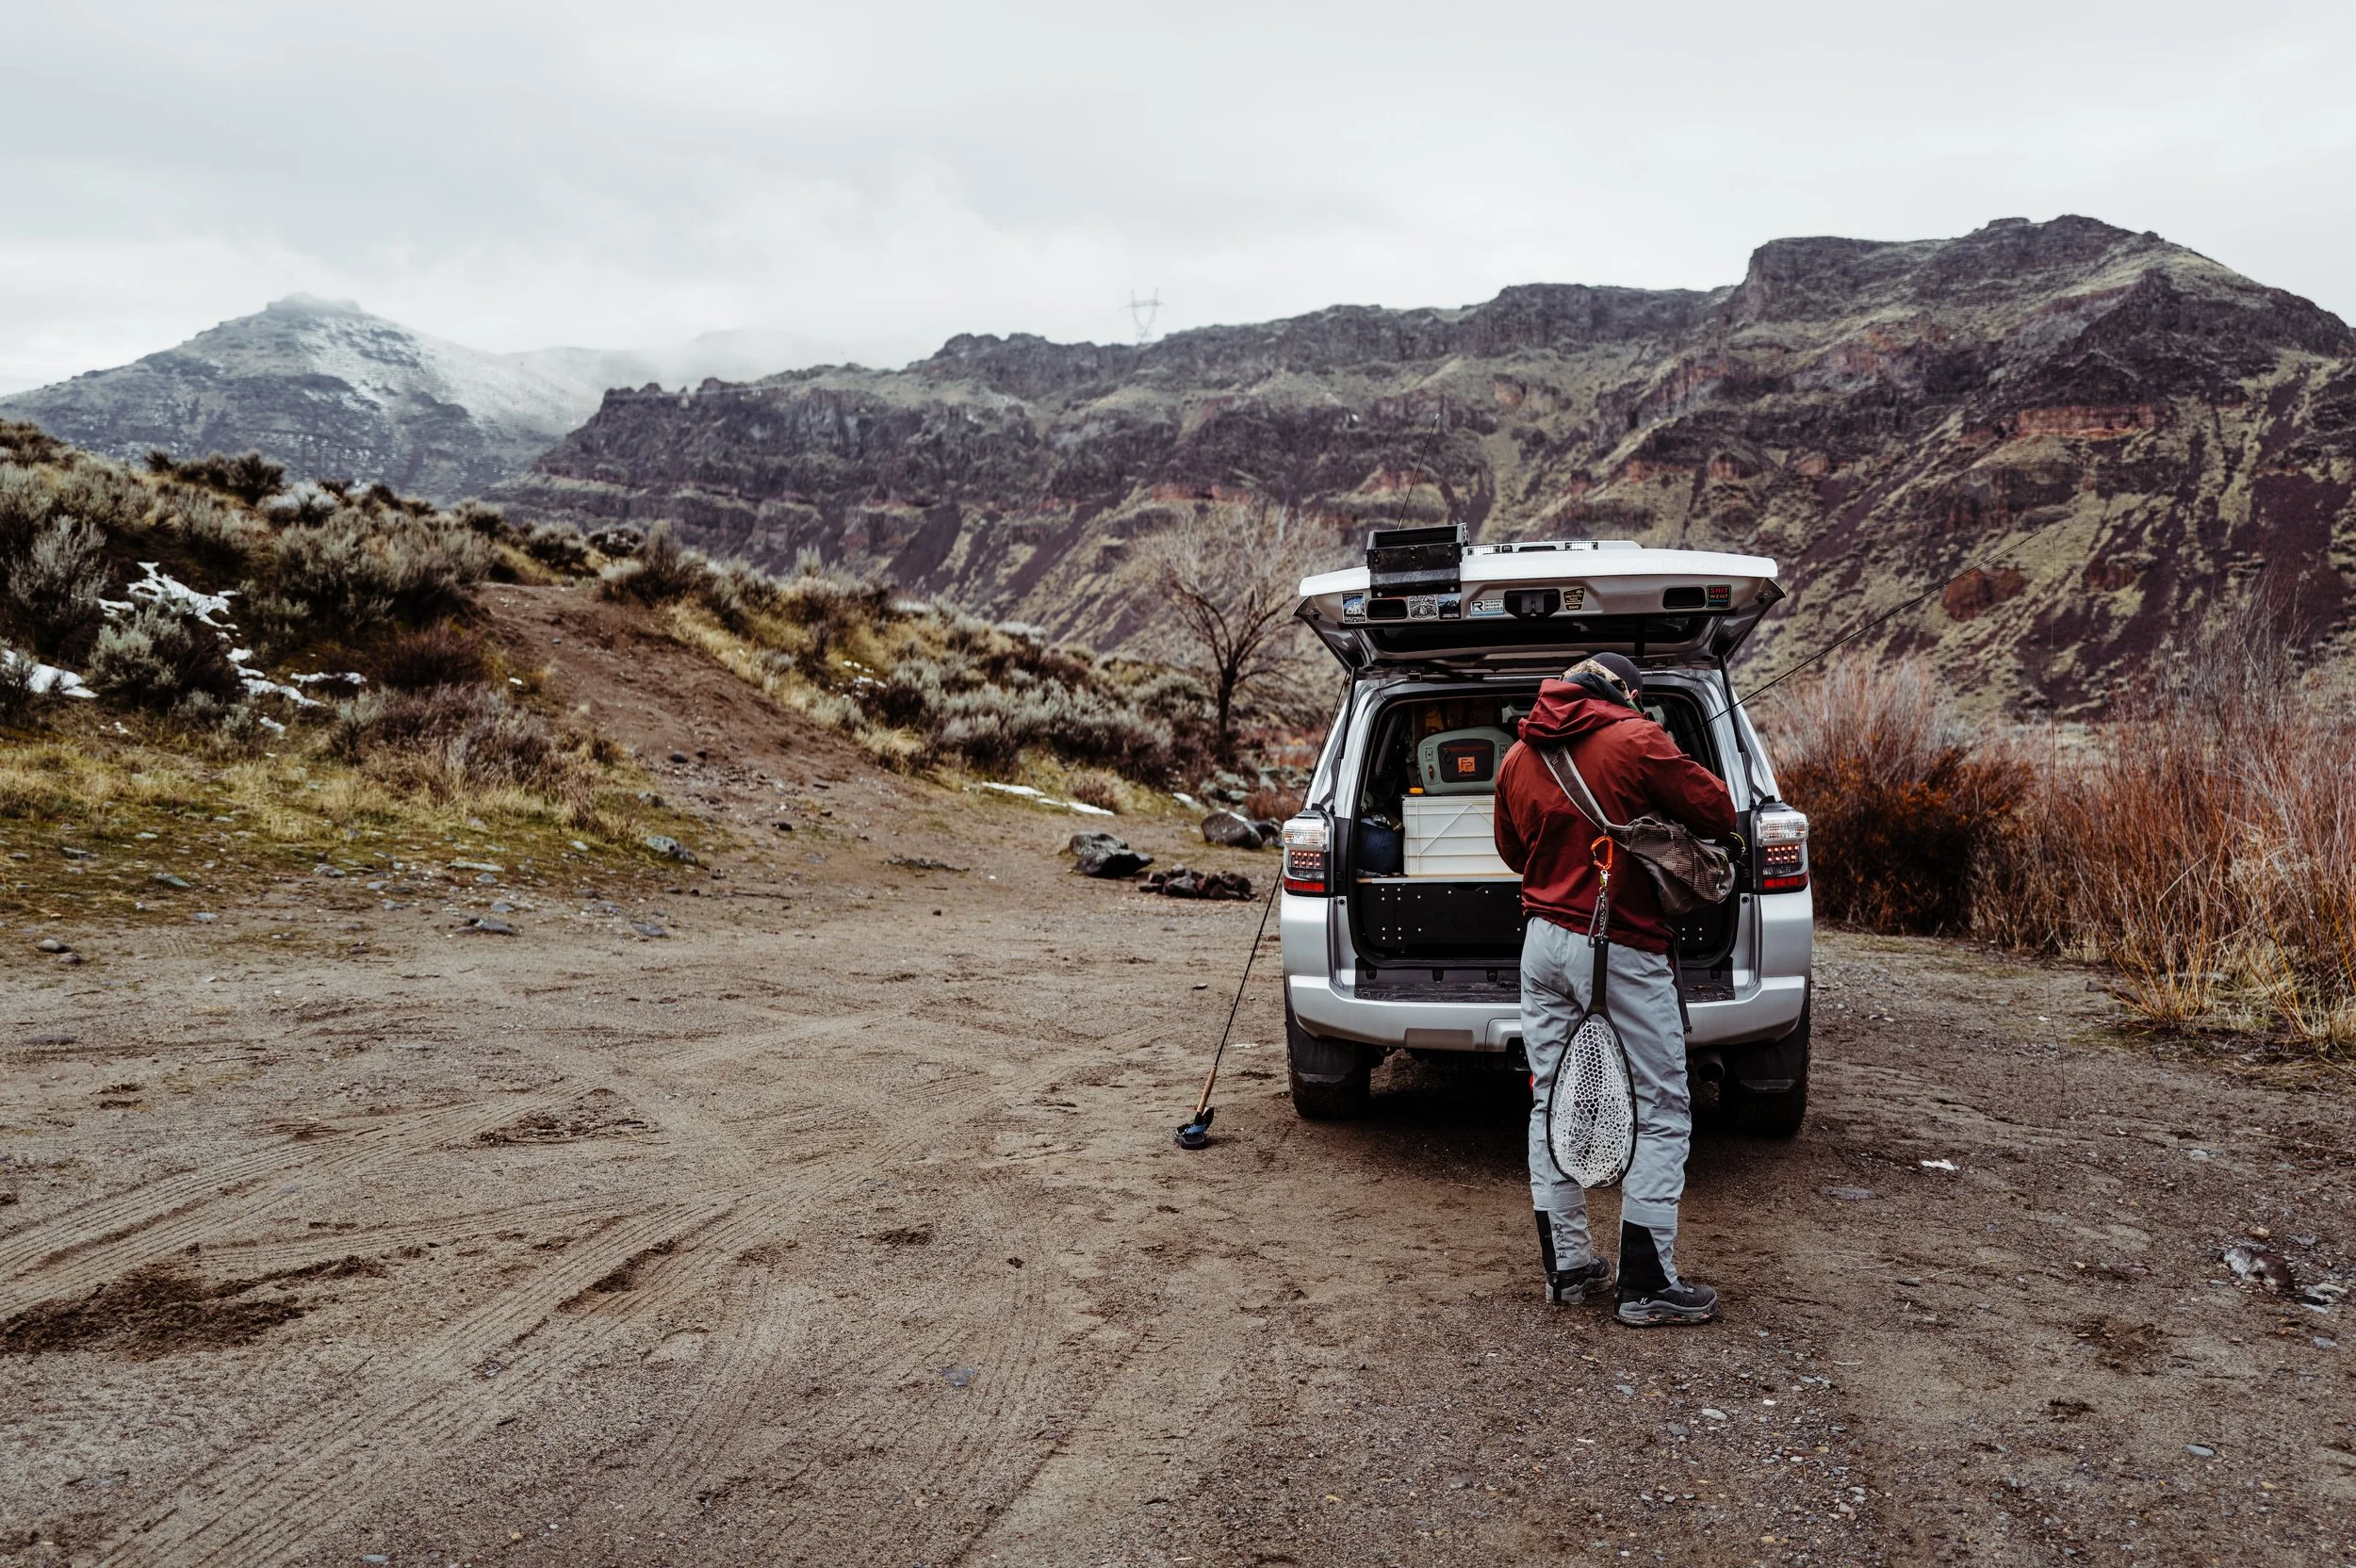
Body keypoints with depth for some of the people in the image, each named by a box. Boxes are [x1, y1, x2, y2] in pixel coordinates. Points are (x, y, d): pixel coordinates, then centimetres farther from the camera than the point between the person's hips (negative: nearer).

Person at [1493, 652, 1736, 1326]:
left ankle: (1566, 1266, 19)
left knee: (1553, 1105, 13)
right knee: (1659, 1117, 2)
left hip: (1544, 940, 6)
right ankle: (1647, 1285, 3)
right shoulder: (1636, 739, -9)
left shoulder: (1517, 758, 10)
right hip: (1622, 950, -6)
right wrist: (1675, 838, 13)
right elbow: (1717, 810, -6)